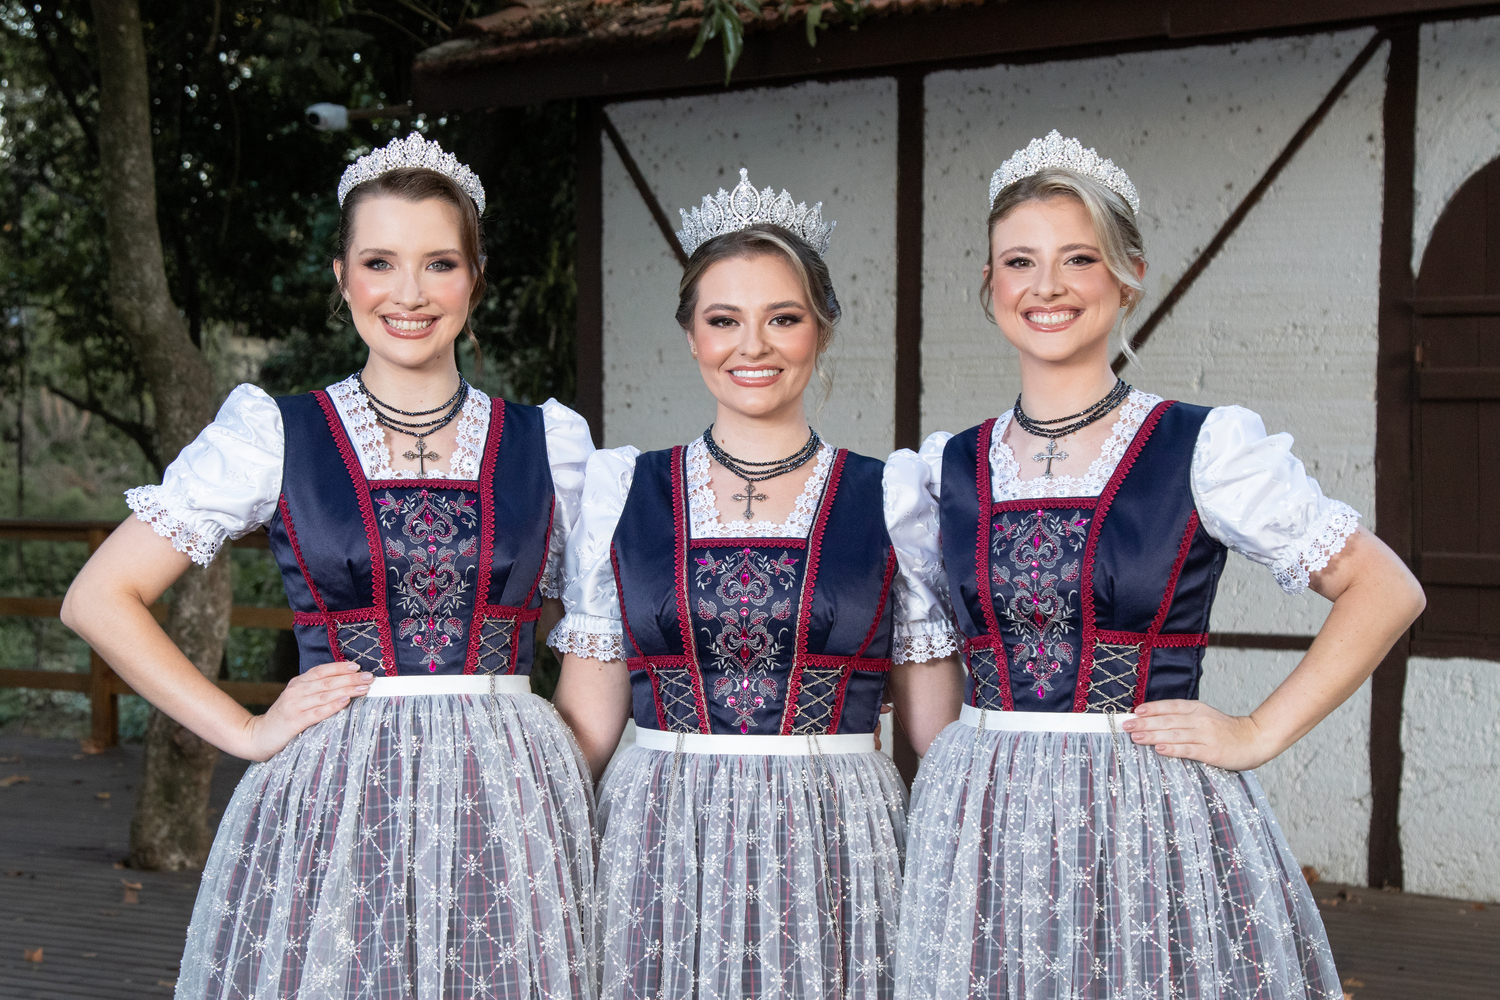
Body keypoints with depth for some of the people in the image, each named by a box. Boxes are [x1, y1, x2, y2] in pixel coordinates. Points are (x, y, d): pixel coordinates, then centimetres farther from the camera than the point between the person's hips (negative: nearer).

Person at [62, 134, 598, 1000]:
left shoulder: (551, 444, 7)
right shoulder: (274, 435, 1)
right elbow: (101, 600, 1)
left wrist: (569, 761, 1)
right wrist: (245, 732, -4)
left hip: (513, 800, 2)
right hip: (332, 805, -1)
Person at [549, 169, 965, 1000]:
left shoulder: (894, 501, 2)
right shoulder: (617, 490, 5)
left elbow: (940, 737, 5)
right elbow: (586, 722, 7)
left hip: (837, 851, 0)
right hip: (659, 854, 1)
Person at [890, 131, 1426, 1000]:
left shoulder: (1207, 449, -3)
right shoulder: (943, 470, 6)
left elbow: (1386, 591, -1)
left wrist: (1258, 735, -6)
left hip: (1159, 828, -3)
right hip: (977, 828, 3)